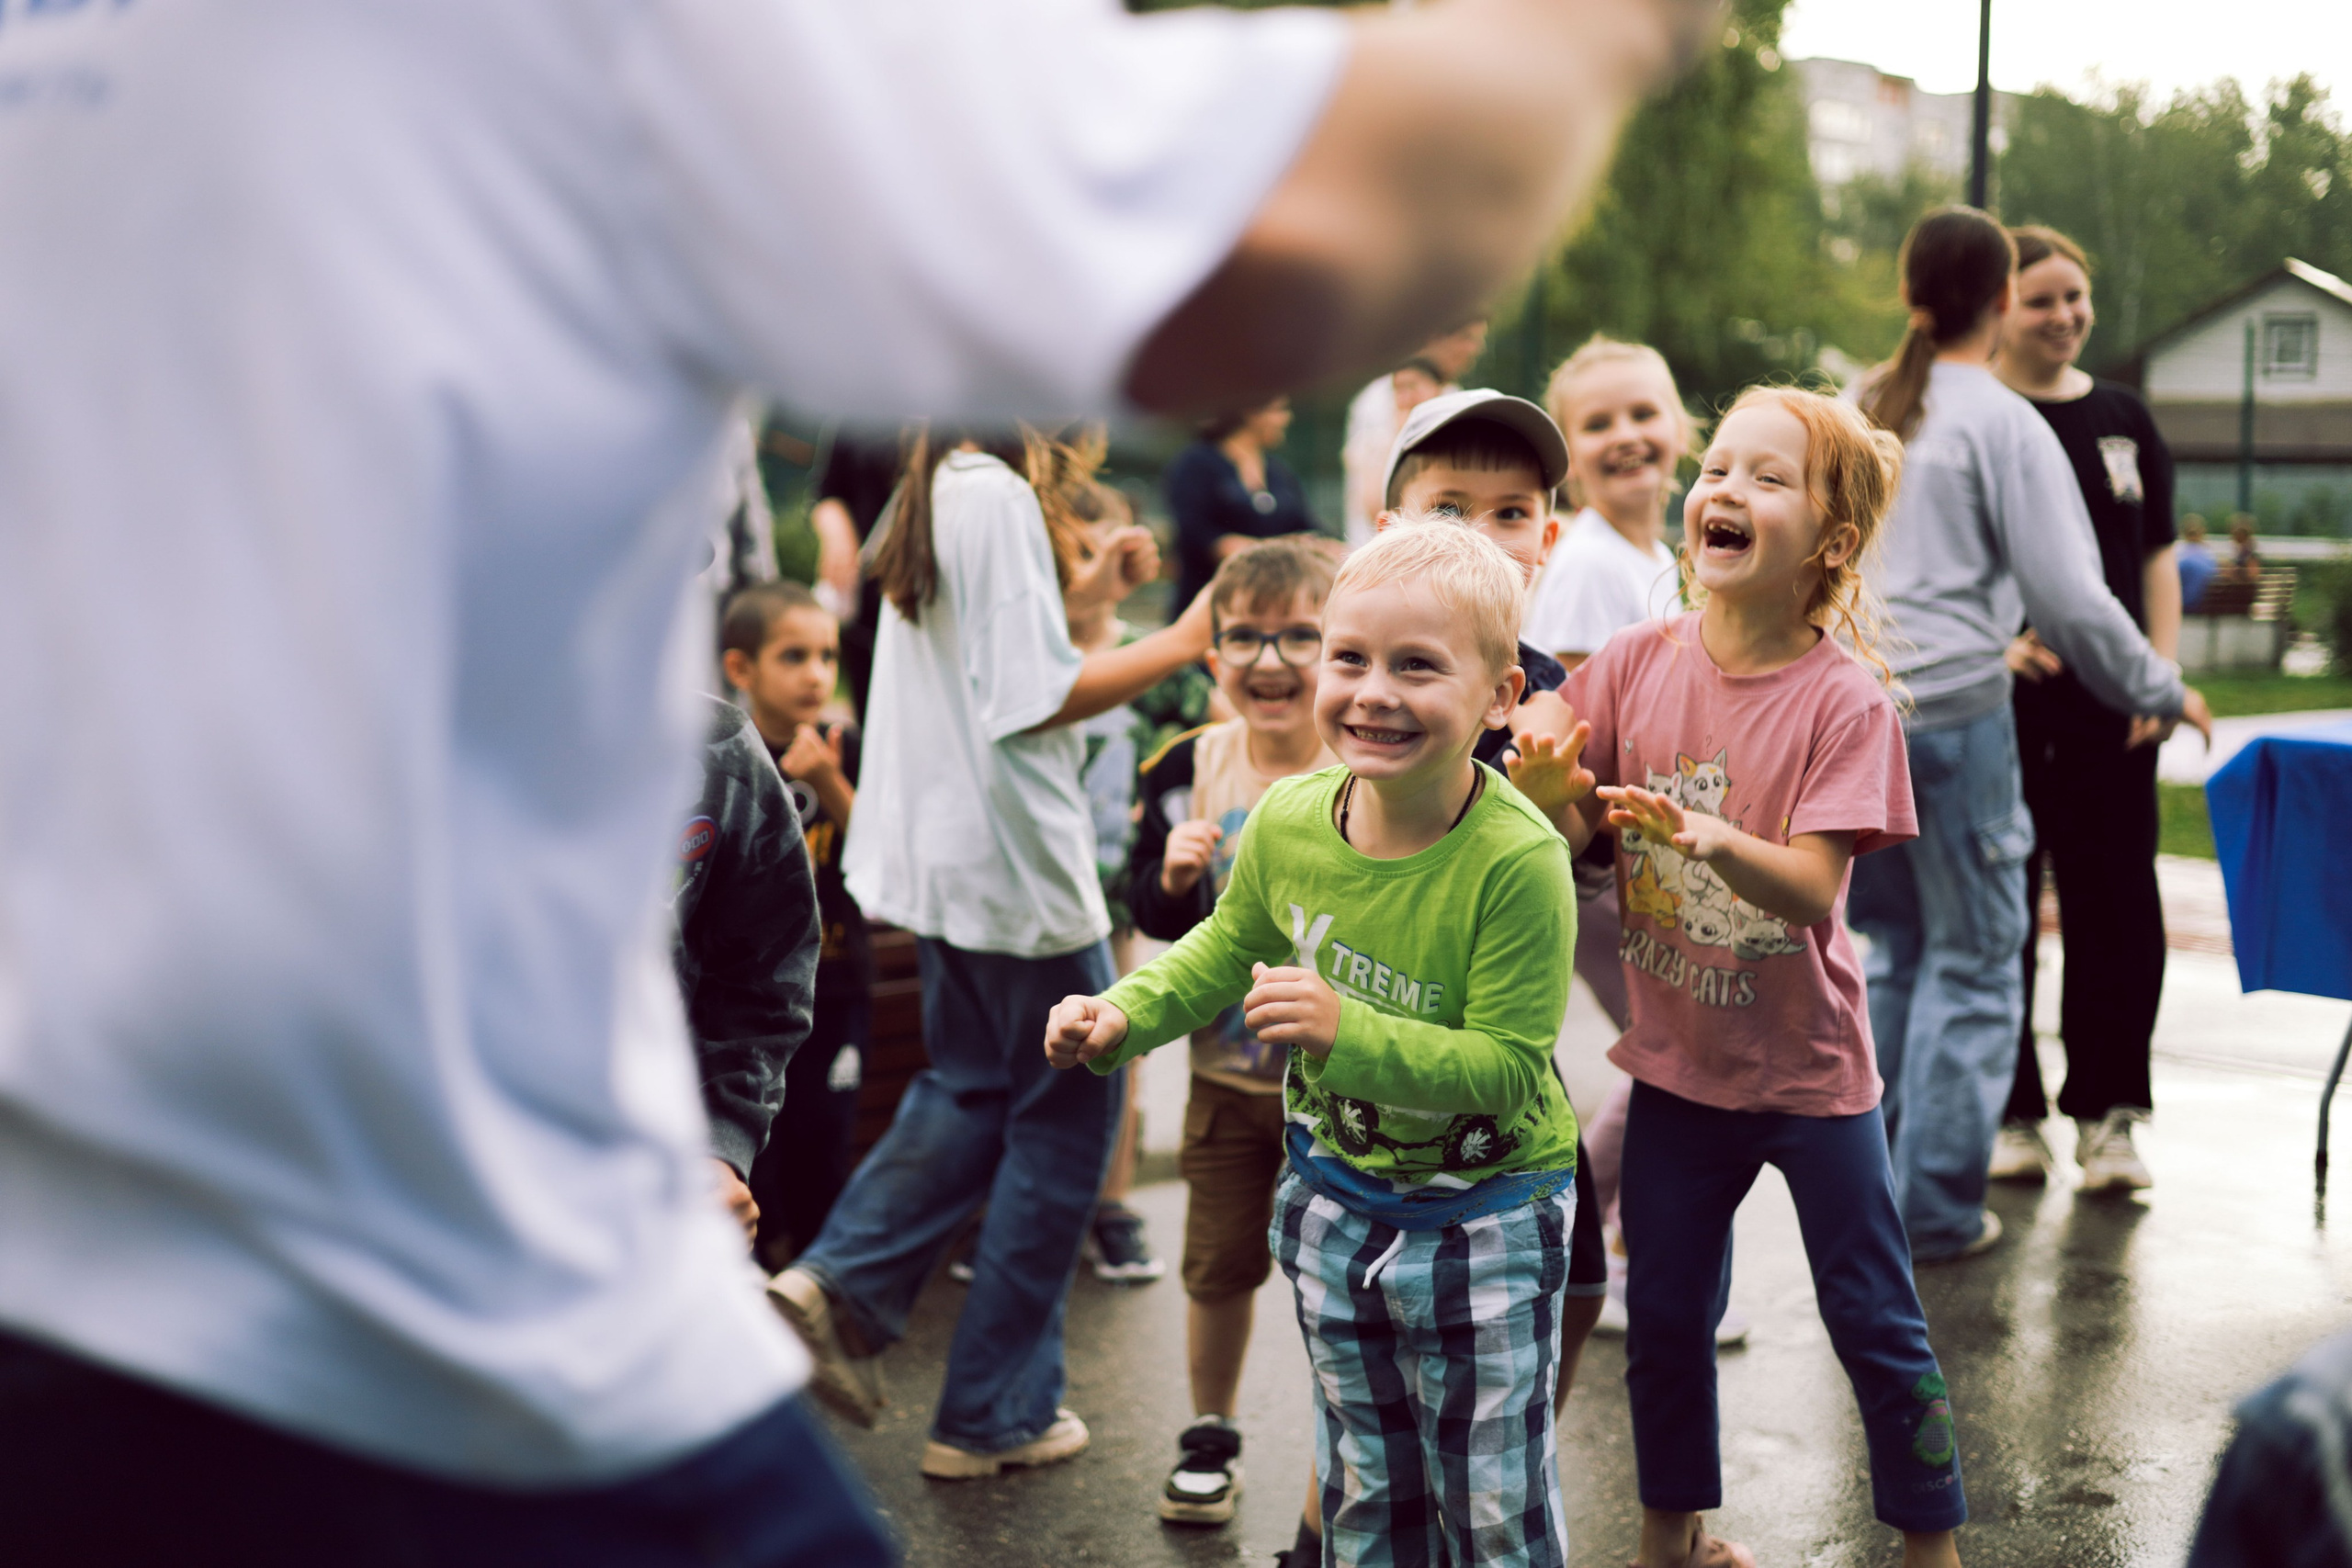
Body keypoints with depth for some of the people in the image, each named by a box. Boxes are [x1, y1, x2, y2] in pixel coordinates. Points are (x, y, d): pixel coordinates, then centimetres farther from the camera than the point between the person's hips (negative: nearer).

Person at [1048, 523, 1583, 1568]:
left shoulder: (1517, 861, -27)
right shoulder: (1287, 823, -11)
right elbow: (1227, 948, 10)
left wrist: (1349, 1032, -36)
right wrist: (1124, 1016, -4)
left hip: (1485, 1216, -4)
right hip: (1332, 1195, 5)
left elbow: (1506, 1065, -26)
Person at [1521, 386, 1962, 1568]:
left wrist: (1717, 840, -42)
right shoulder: (1636, 665, -6)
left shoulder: (1844, 698, -15)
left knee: (1873, 1321, 6)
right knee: (1664, 1315, 14)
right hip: (1677, 1059, 3)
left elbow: (1814, 886, -23)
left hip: (1808, 1067, -3)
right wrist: (1545, 787, -27)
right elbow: (1570, 833, -5)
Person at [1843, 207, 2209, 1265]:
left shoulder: (1852, 412, 11)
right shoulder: (2003, 424, -7)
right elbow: (2069, 599, -7)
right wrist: (2163, 692, 6)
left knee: (1894, 948, 18)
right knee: (1973, 959, 5)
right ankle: (1936, 1210, 6)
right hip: (1951, 711, -6)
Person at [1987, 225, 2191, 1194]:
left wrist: (2163, 673, 4)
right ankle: (2010, 1114, 14)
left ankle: (2106, 1114, 13)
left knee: (2117, 903, 3)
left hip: (2108, 705, 4)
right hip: (1997, 706, -3)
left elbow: (2158, 558, 15)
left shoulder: (2123, 420, 12)